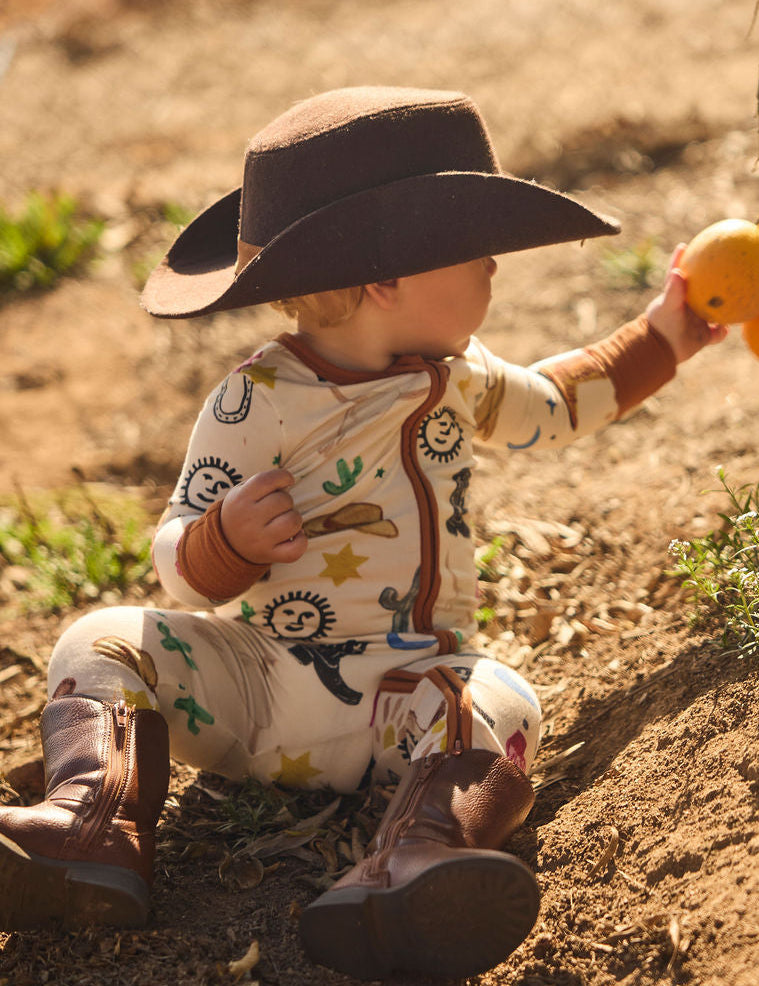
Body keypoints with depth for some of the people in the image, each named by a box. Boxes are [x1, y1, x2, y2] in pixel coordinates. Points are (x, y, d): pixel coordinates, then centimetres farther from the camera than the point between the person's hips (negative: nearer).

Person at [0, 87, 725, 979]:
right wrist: (231, 538, -32)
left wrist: (657, 342, 35)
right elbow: (180, 565, -9)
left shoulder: (459, 376, 10)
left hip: (410, 683, 2)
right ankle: (96, 831, -37)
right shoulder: (256, 405, -10)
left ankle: (416, 864, -56)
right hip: (257, 675, -1)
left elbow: (551, 405, 33)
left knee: (500, 705, -31)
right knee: (105, 644, -20)